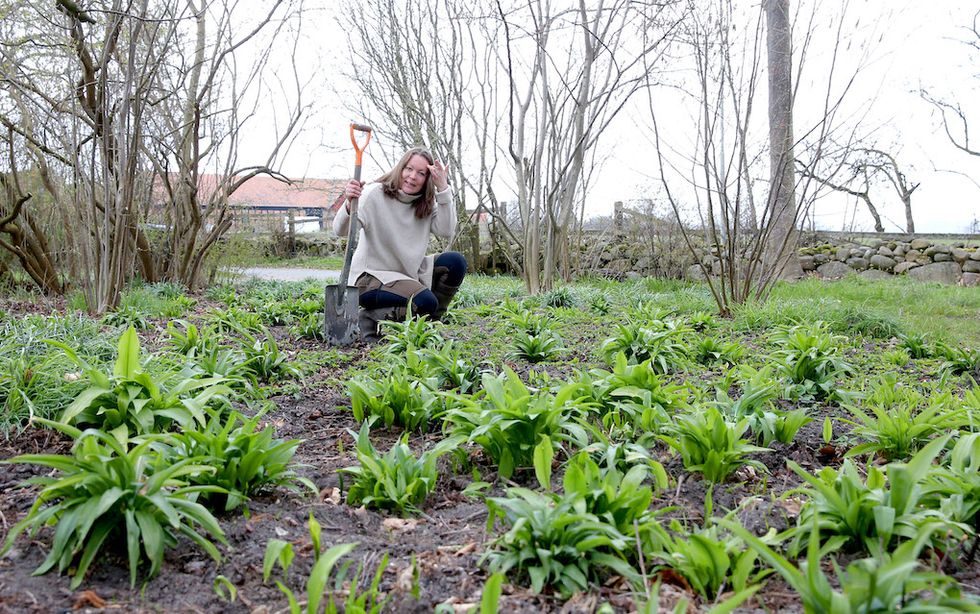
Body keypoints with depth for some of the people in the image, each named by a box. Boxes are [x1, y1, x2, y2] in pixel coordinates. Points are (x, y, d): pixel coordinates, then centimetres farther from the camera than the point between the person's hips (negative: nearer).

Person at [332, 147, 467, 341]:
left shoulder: (426, 204, 5)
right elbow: (341, 230, -24)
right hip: (371, 275, -7)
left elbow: (446, 230, -12)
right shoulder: (375, 194, -13)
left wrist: (443, 190, -19)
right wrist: (349, 205, -47)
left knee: (455, 261, -11)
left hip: (409, 273, 7)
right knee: (425, 302, -29)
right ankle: (369, 318, -7)